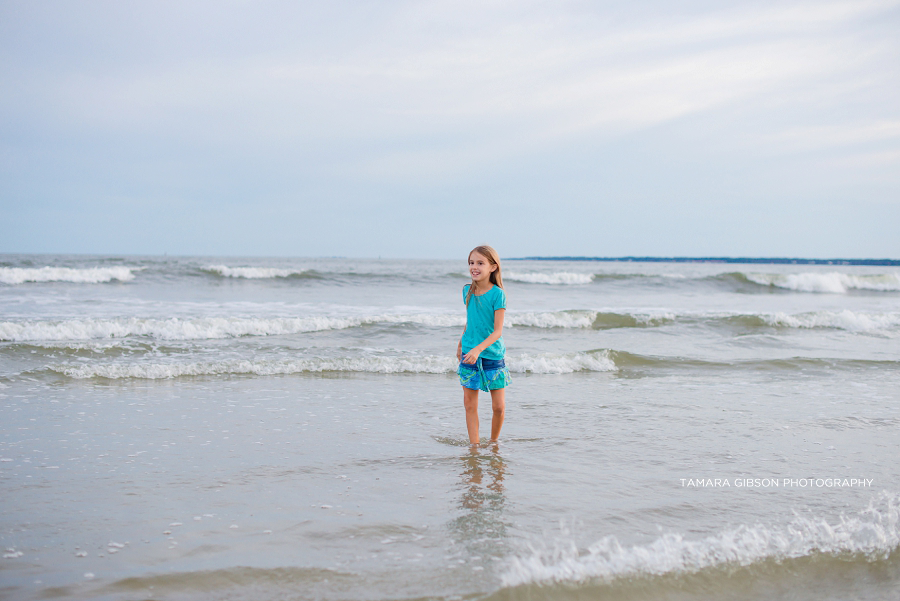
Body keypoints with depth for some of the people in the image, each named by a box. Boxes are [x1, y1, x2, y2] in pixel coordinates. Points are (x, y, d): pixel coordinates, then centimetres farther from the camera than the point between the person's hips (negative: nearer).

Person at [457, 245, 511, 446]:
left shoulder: (498, 294, -13)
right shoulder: (467, 291, 2)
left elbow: (498, 331, -16)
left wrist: (478, 349, -28)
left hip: (493, 356, -3)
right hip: (469, 354, 4)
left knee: (499, 407, 2)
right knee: (470, 404, 2)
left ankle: (494, 442, 23)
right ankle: (474, 445, 9)